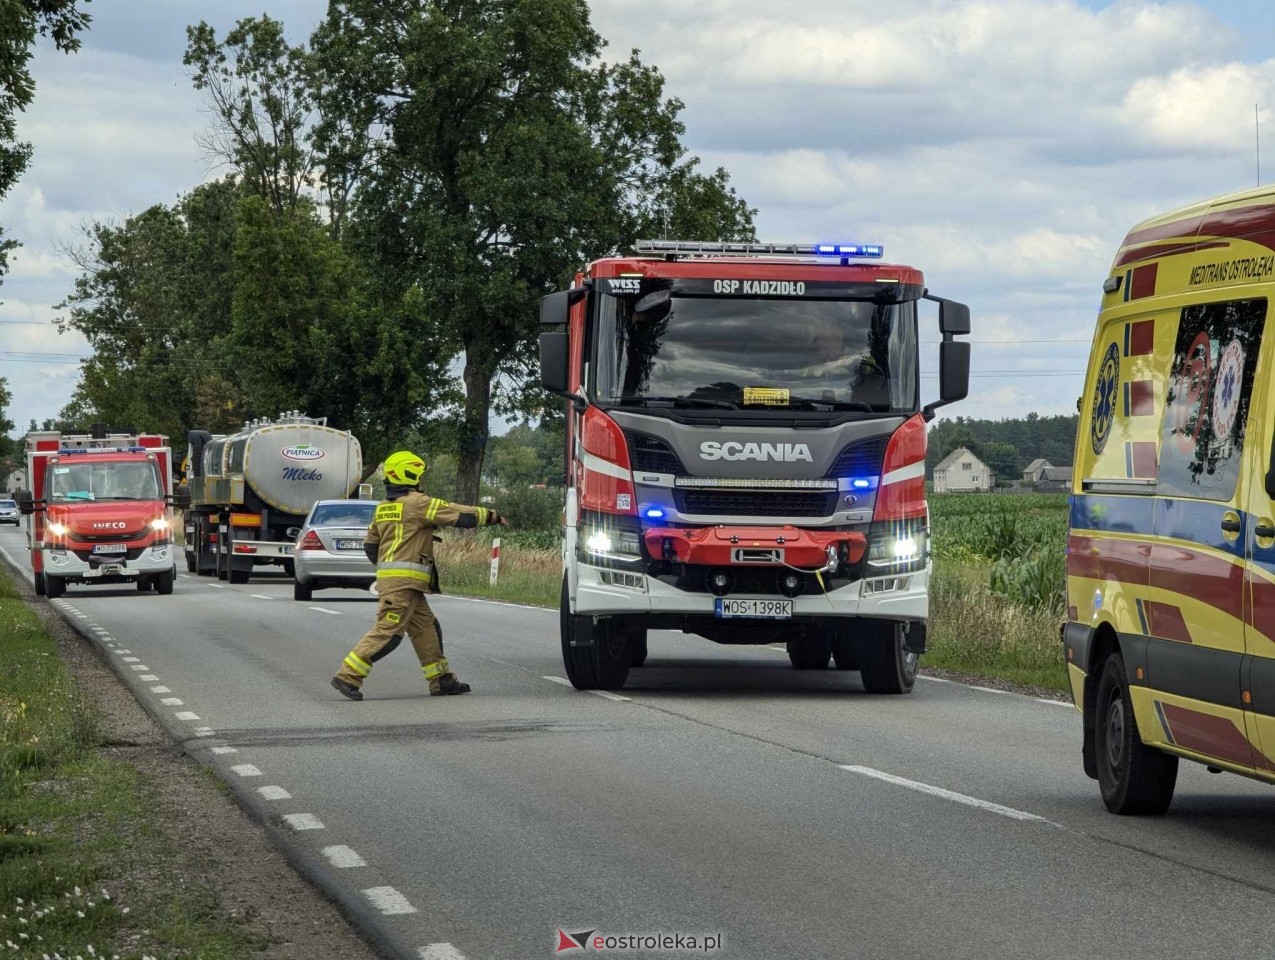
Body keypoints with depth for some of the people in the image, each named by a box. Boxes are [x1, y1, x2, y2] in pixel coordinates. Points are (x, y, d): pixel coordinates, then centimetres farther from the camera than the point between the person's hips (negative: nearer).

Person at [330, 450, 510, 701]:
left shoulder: (383, 509, 16)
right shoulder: (417, 503, -10)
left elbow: (370, 546, 20)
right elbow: (459, 515, -8)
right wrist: (492, 516, 4)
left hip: (388, 576, 10)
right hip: (404, 580, -10)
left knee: (425, 628, 13)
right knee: (387, 632, -10)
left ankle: (441, 680, 14)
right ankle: (348, 677, -13)